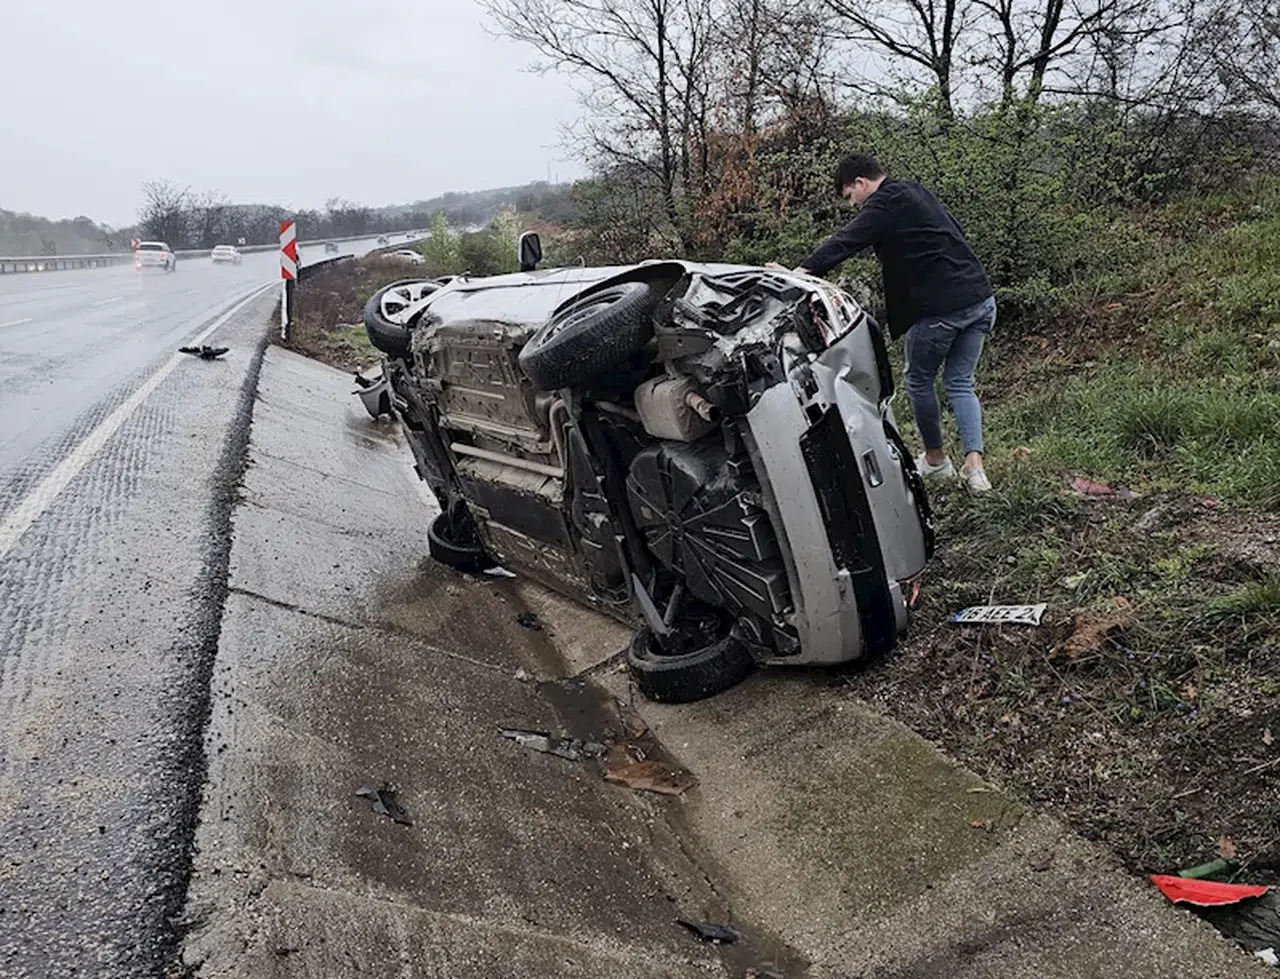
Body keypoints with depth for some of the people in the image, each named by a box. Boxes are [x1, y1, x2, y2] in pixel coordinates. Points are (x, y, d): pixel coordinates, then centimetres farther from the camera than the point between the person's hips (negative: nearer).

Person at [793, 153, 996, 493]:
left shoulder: (884, 205, -8)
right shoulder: (915, 192, 19)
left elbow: (844, 242, -22)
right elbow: (956, 233, 26)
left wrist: (800, 273, -30)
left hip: (941, 309, -8)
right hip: (981, 300, 8)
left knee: (919, 381, 13)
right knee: (960, 383, 15)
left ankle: (936, 459, 26)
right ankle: (974, 466, 4)